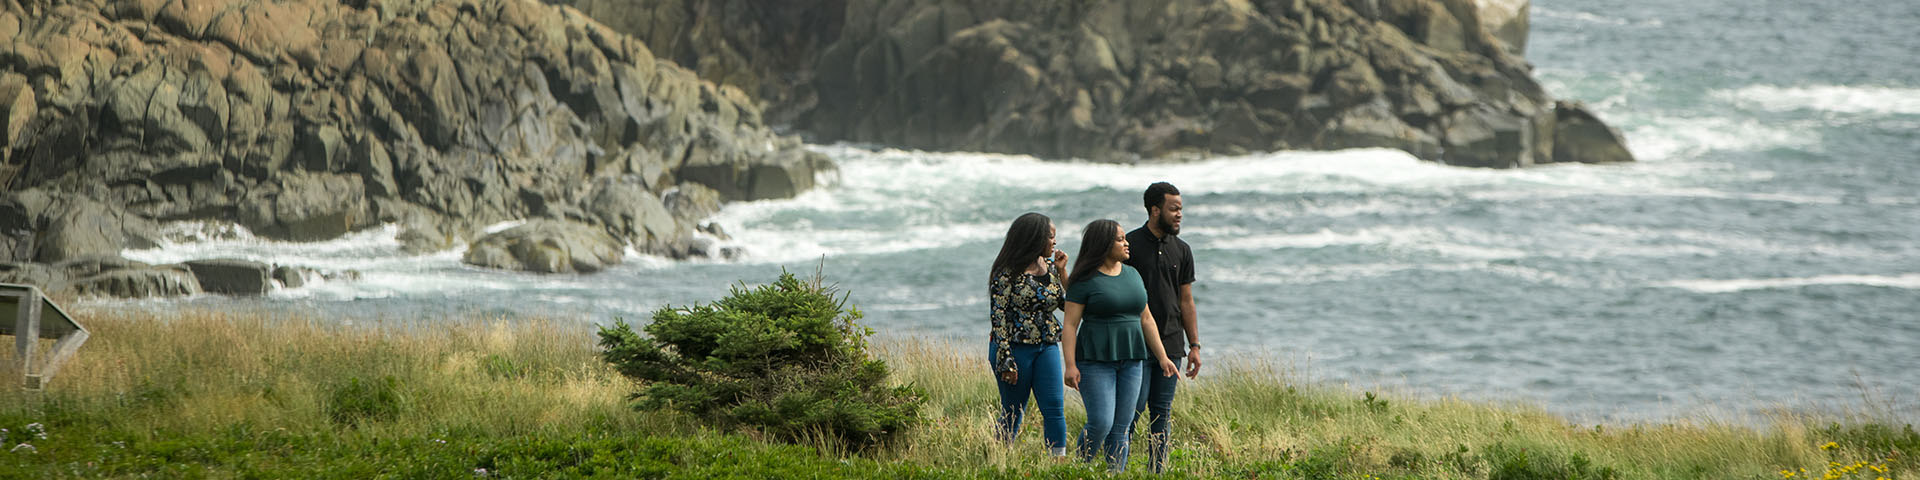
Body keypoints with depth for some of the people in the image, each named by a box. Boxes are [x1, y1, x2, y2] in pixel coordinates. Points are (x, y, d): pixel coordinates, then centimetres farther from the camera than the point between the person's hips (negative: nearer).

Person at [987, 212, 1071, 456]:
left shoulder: (1049, 267, 11)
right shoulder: (1008, 273, -9)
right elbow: (998, 316, -12)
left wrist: (1059, 272, 3)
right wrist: (1006, 360, -17)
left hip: (1047, 347, 5)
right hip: (1016, 347, -5)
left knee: (1055, 408, -7)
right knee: (1013, 414, 2)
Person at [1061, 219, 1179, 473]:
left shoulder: (1131, 274, 12)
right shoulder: (1085, 281, -6)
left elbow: (1146, 319, 16)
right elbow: (1070, 325, -8)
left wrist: (1162, 357, 11)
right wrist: (1071, 365, -17)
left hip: (1131, 361, 6)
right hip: (1095, 360, -6)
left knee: (1121, 428, 2)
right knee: (1100, 423, -13)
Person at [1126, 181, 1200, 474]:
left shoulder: (1181, 250, 11)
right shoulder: (1130, 244, -3)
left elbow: (1186, 301, 15)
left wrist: (1194, 345, 10)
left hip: (1171, 343, 5)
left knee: (1162, 412, 5)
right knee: (1134, 406, -10)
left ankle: (1157, 472, 8)